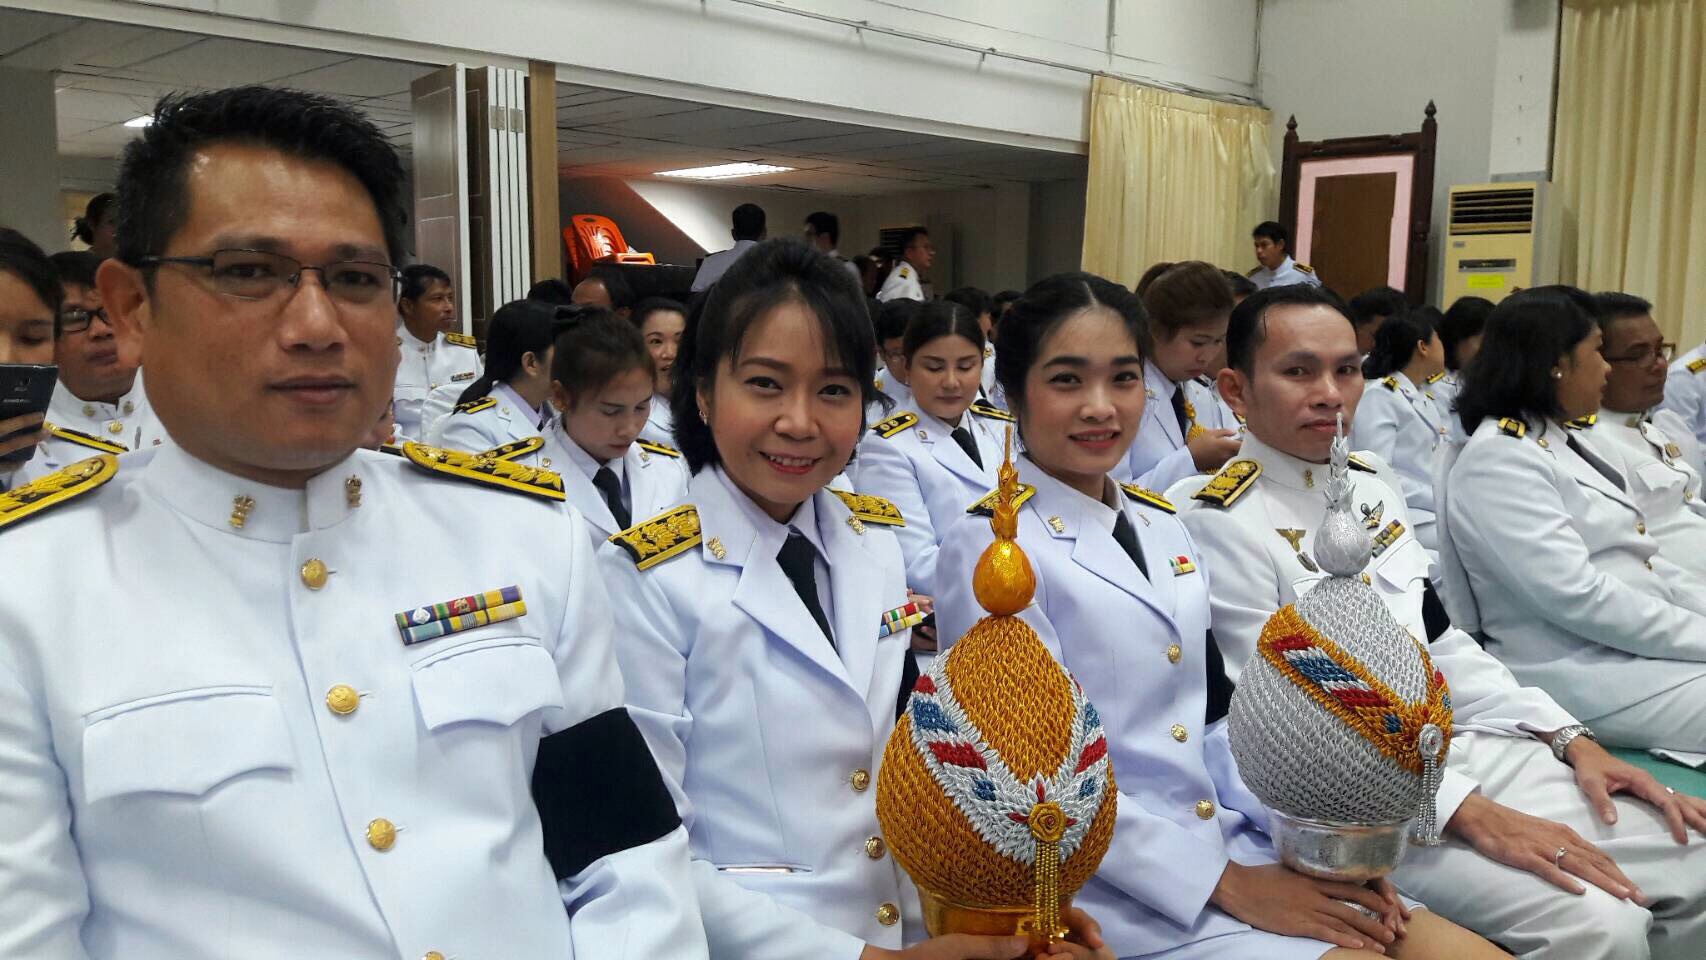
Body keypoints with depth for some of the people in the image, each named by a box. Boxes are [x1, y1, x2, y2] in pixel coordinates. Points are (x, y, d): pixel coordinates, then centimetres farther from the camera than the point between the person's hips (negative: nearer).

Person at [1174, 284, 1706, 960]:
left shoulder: (1372, 484, 12)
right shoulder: (1215, 521, -13)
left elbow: (1440, 641, 17)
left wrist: (1572, 740, 5)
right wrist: (1469, 813, -22)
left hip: (1476, 748, 8)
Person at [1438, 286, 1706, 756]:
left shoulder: (1564, 444, 15)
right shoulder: (1499, 459, -16)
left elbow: (1642, 558, 16)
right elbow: (1575, 597, -23)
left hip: (1646, 648, 10)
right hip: (1586, 675, -9)